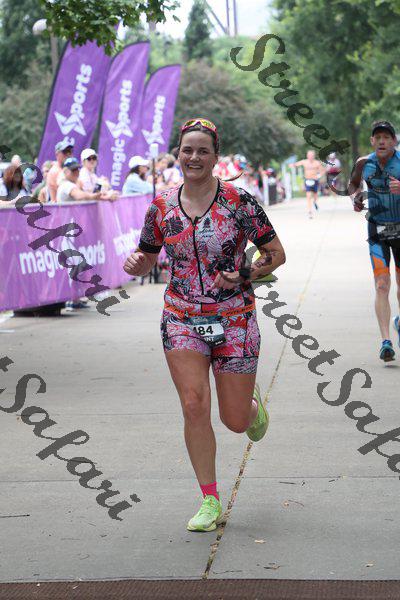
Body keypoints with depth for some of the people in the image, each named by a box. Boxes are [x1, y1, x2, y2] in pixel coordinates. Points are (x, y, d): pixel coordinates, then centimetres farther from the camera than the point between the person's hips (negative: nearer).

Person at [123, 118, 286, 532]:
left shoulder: (238, 201, -8)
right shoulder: (161, 208, 1)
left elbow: (276, 254, -1)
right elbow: (146, 261, 14)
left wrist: (245, 275, -17)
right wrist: (135, 263, -9)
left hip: (234, 319, -2)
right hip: (182, 320, 2)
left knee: (236, 421, 4)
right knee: (194, 407, -12)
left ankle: (253, 401, 44)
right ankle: (210, 501, 2)